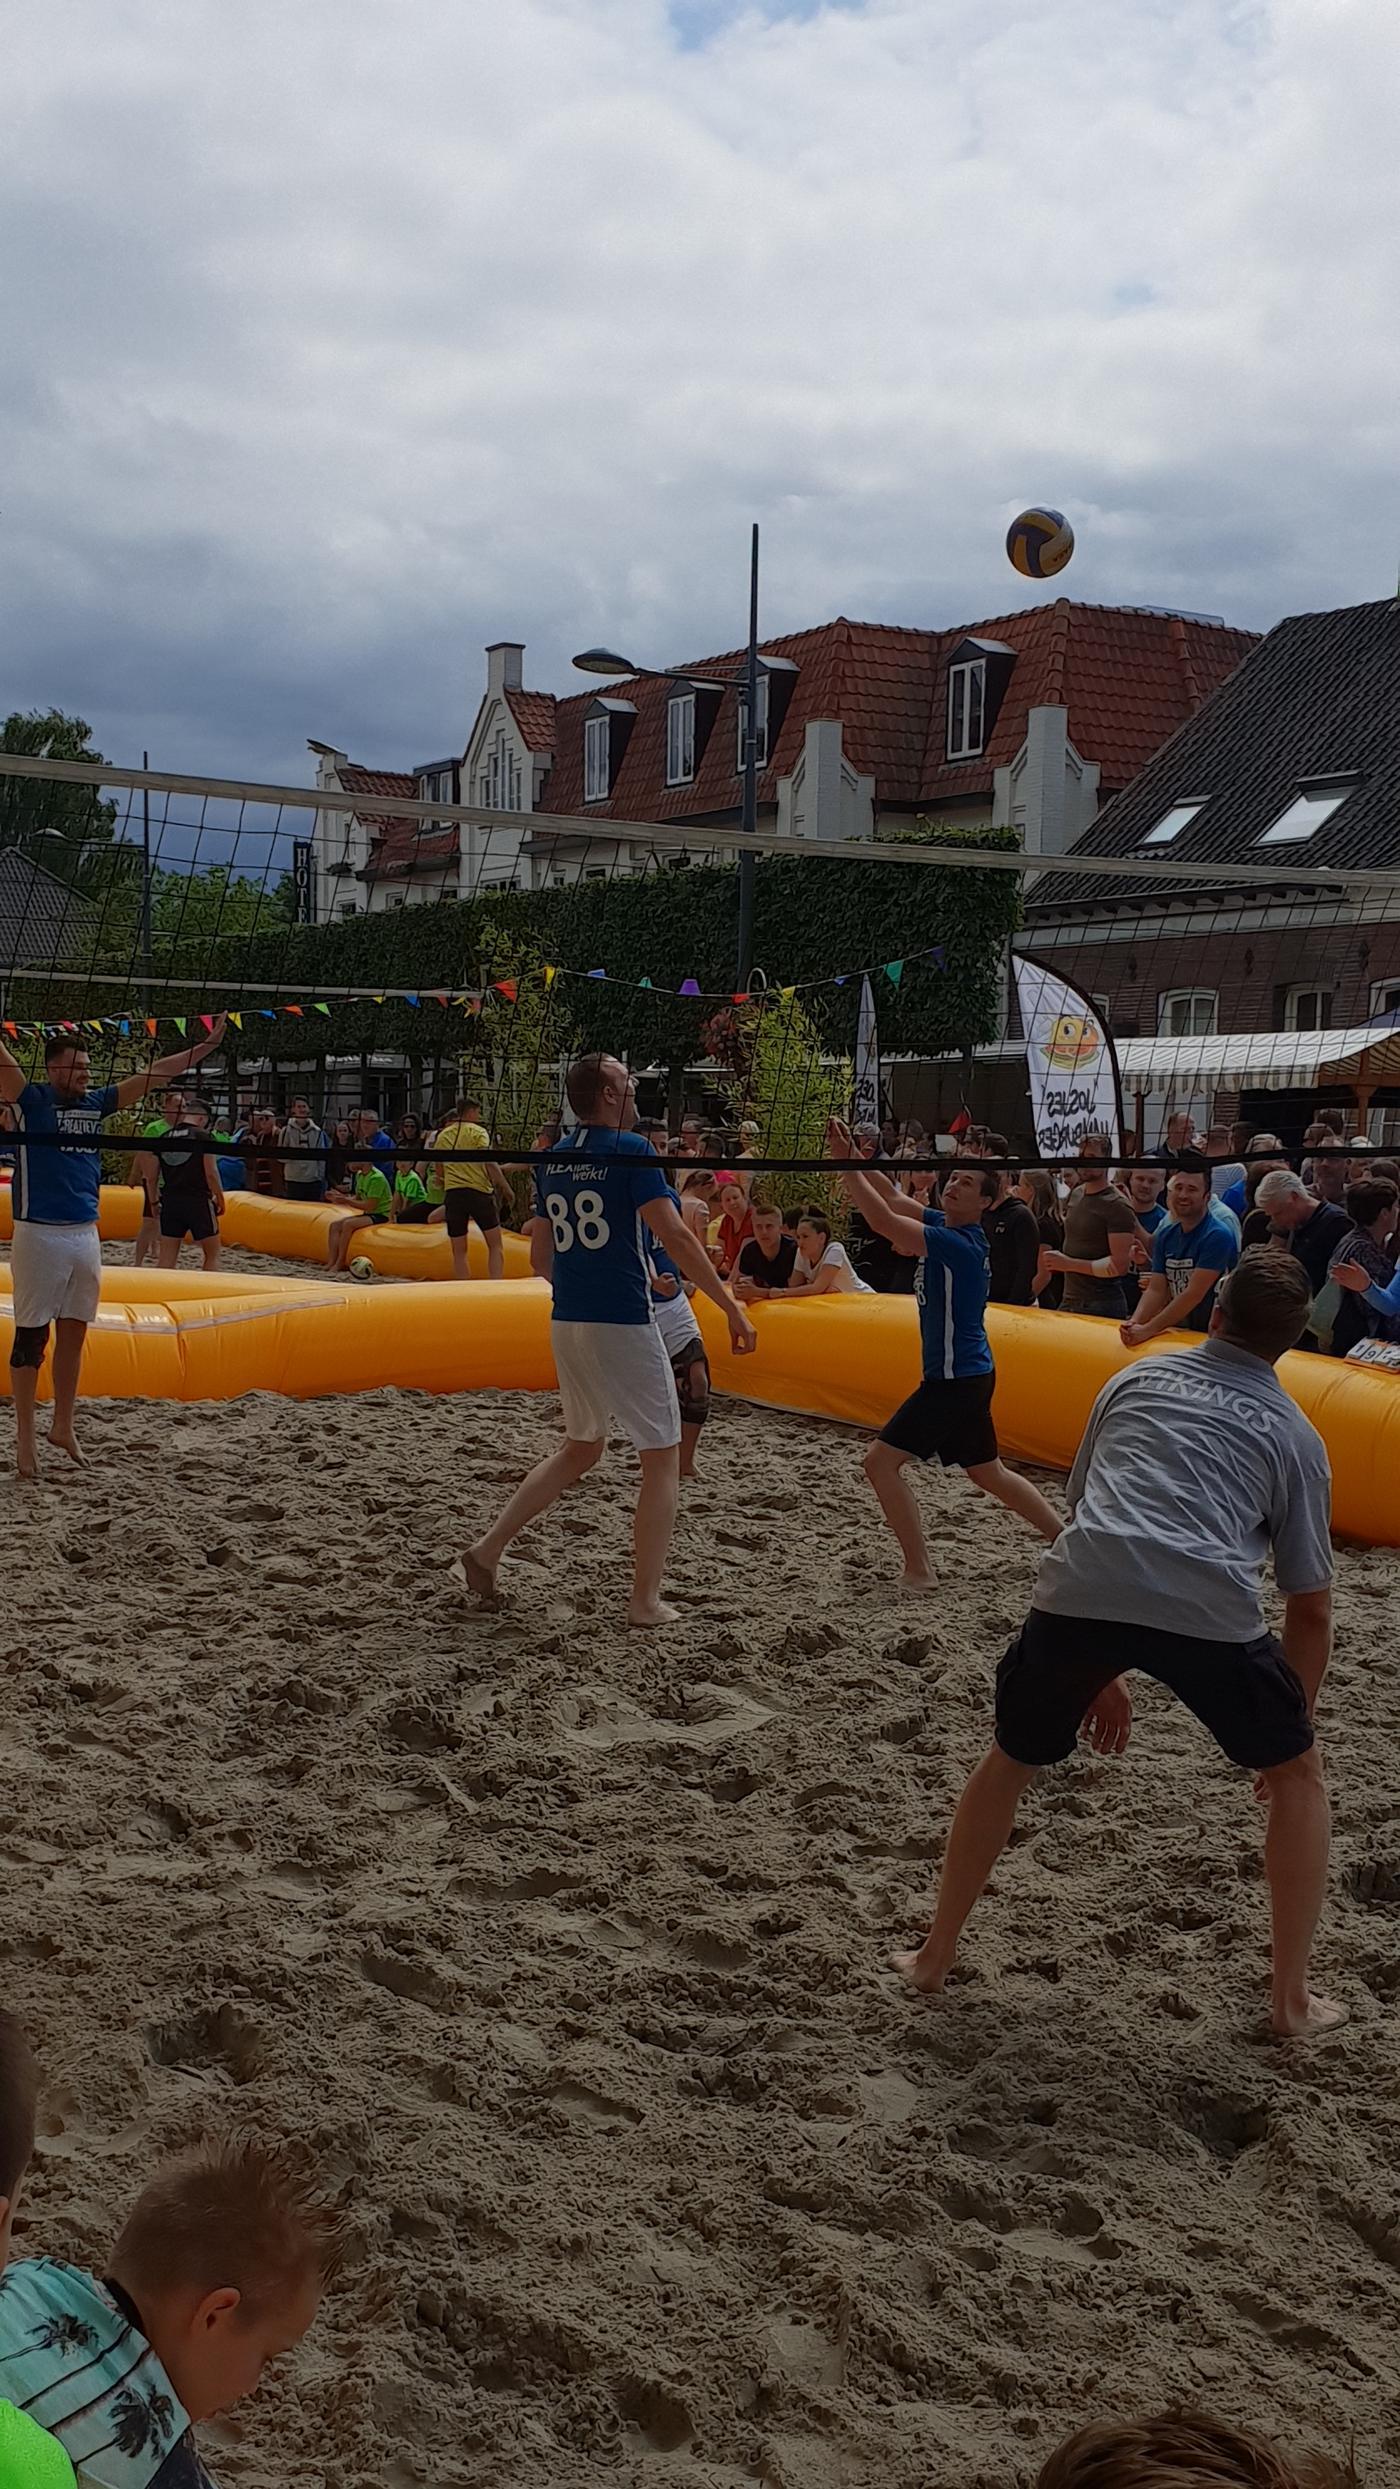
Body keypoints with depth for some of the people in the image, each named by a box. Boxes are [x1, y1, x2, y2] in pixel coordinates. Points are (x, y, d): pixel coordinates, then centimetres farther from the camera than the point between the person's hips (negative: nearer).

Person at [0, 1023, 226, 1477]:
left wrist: (204, 1048, 12)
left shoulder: (95, 1103, 11)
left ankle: (63, 1426, 25)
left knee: (73, 1335, 13)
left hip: (85, 1234, 6)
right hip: (39, 1233, -6)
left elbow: (151, 1076, 14)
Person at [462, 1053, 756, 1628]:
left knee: (580, 1450, 23)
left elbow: (540, 1258, 17)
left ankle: (488, 1548, 18)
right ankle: (645, 1601, 4)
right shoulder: (630, 1151, -11)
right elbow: (676, 1238, -16)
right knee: (662, 1457, 4)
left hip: (567, 1322, 7)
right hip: (623, 1323, -7)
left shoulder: (552, 1160, 10)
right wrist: (732, 1307, -13)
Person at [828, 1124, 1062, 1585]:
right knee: (989, 1473, 21)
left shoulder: (960, 1244, -22)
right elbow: (894, 1199, 10)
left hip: (956, 1380, -10)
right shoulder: (944, 1224, 4)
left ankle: (918, 1571, -2)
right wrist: (853, 1158, -3)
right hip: (966, 1374, 10)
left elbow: (882, 1219, -27)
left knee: (881, 1461, -6)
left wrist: (845, 1164, -24)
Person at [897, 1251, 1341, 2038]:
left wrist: (1100, 1669, 40)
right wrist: (1295, 1724, 37)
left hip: (1079, 1591, 2)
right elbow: (1312, 1610, 22)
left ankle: (936, 1955, 37)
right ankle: (1293, 2000, 27)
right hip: (1209, 1610, -2)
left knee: (1011, 1761, 29)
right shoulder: (1294, 1434, 22)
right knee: (1299, 1774, 25)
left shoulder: (1137, 1378, 28)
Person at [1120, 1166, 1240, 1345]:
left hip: (1212, 1333, -5)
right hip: (1178, 1330, 5)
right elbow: (1156, 1290, 4)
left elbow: (1194, 1294, -18)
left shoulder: (1218, 1235, -13)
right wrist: (1134, 1323, -15)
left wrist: (1147, 1330, -21)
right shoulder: (1165, 1235, 8)